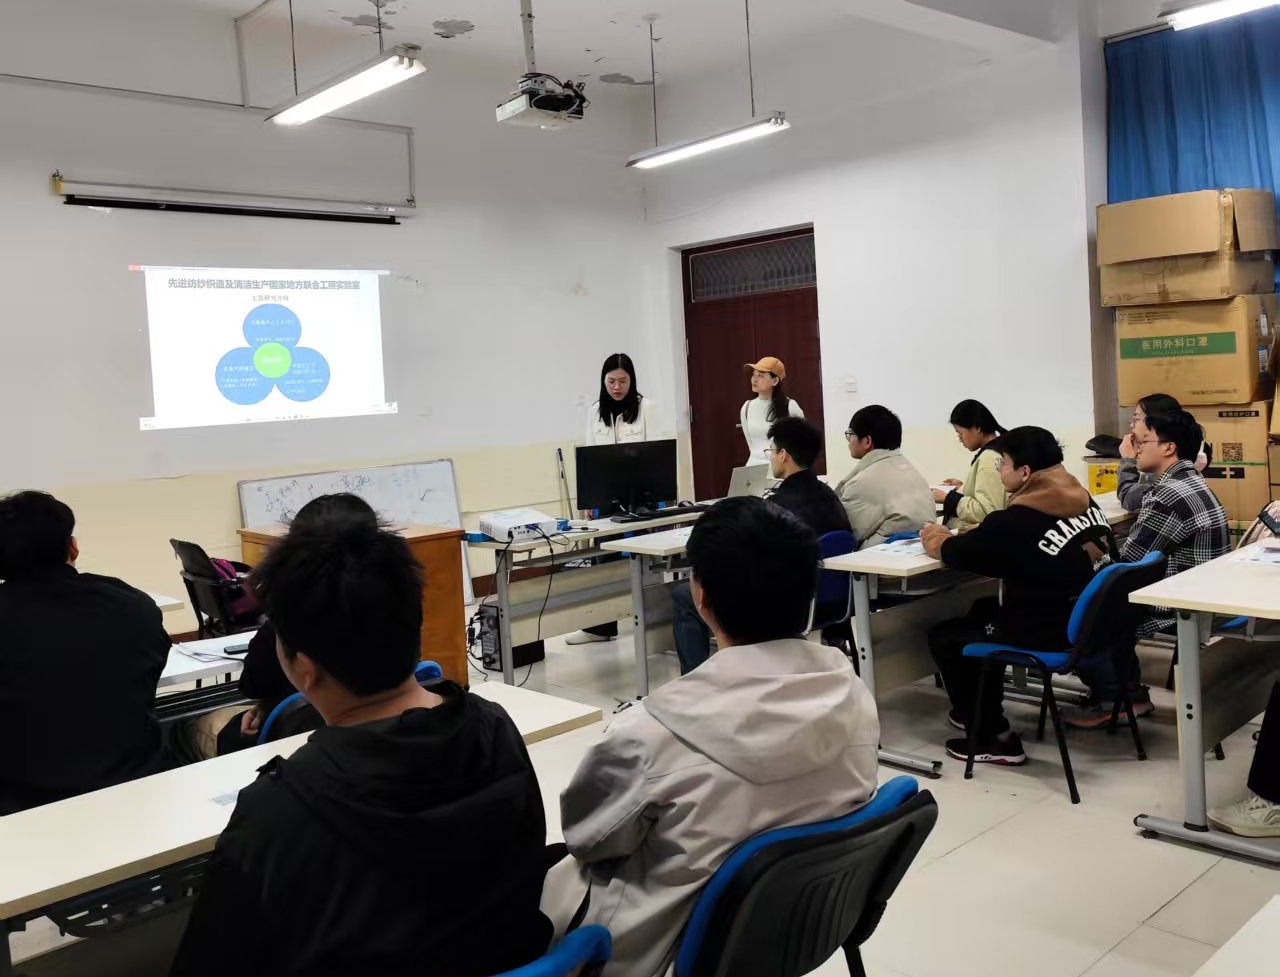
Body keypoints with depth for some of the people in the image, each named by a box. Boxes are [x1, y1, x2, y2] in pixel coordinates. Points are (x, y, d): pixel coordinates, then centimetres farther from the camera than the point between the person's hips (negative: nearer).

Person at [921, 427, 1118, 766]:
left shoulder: (1018, 519, -20)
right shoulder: (1083, 501, 4)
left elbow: (957, 554, -7)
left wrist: (935, 537, 14)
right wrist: (969, 533, 13)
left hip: (1050, 632, -9)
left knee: (943, 637, 9)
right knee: (986, 611, 29)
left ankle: (993, 737, 12)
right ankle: (980, 711, 37)